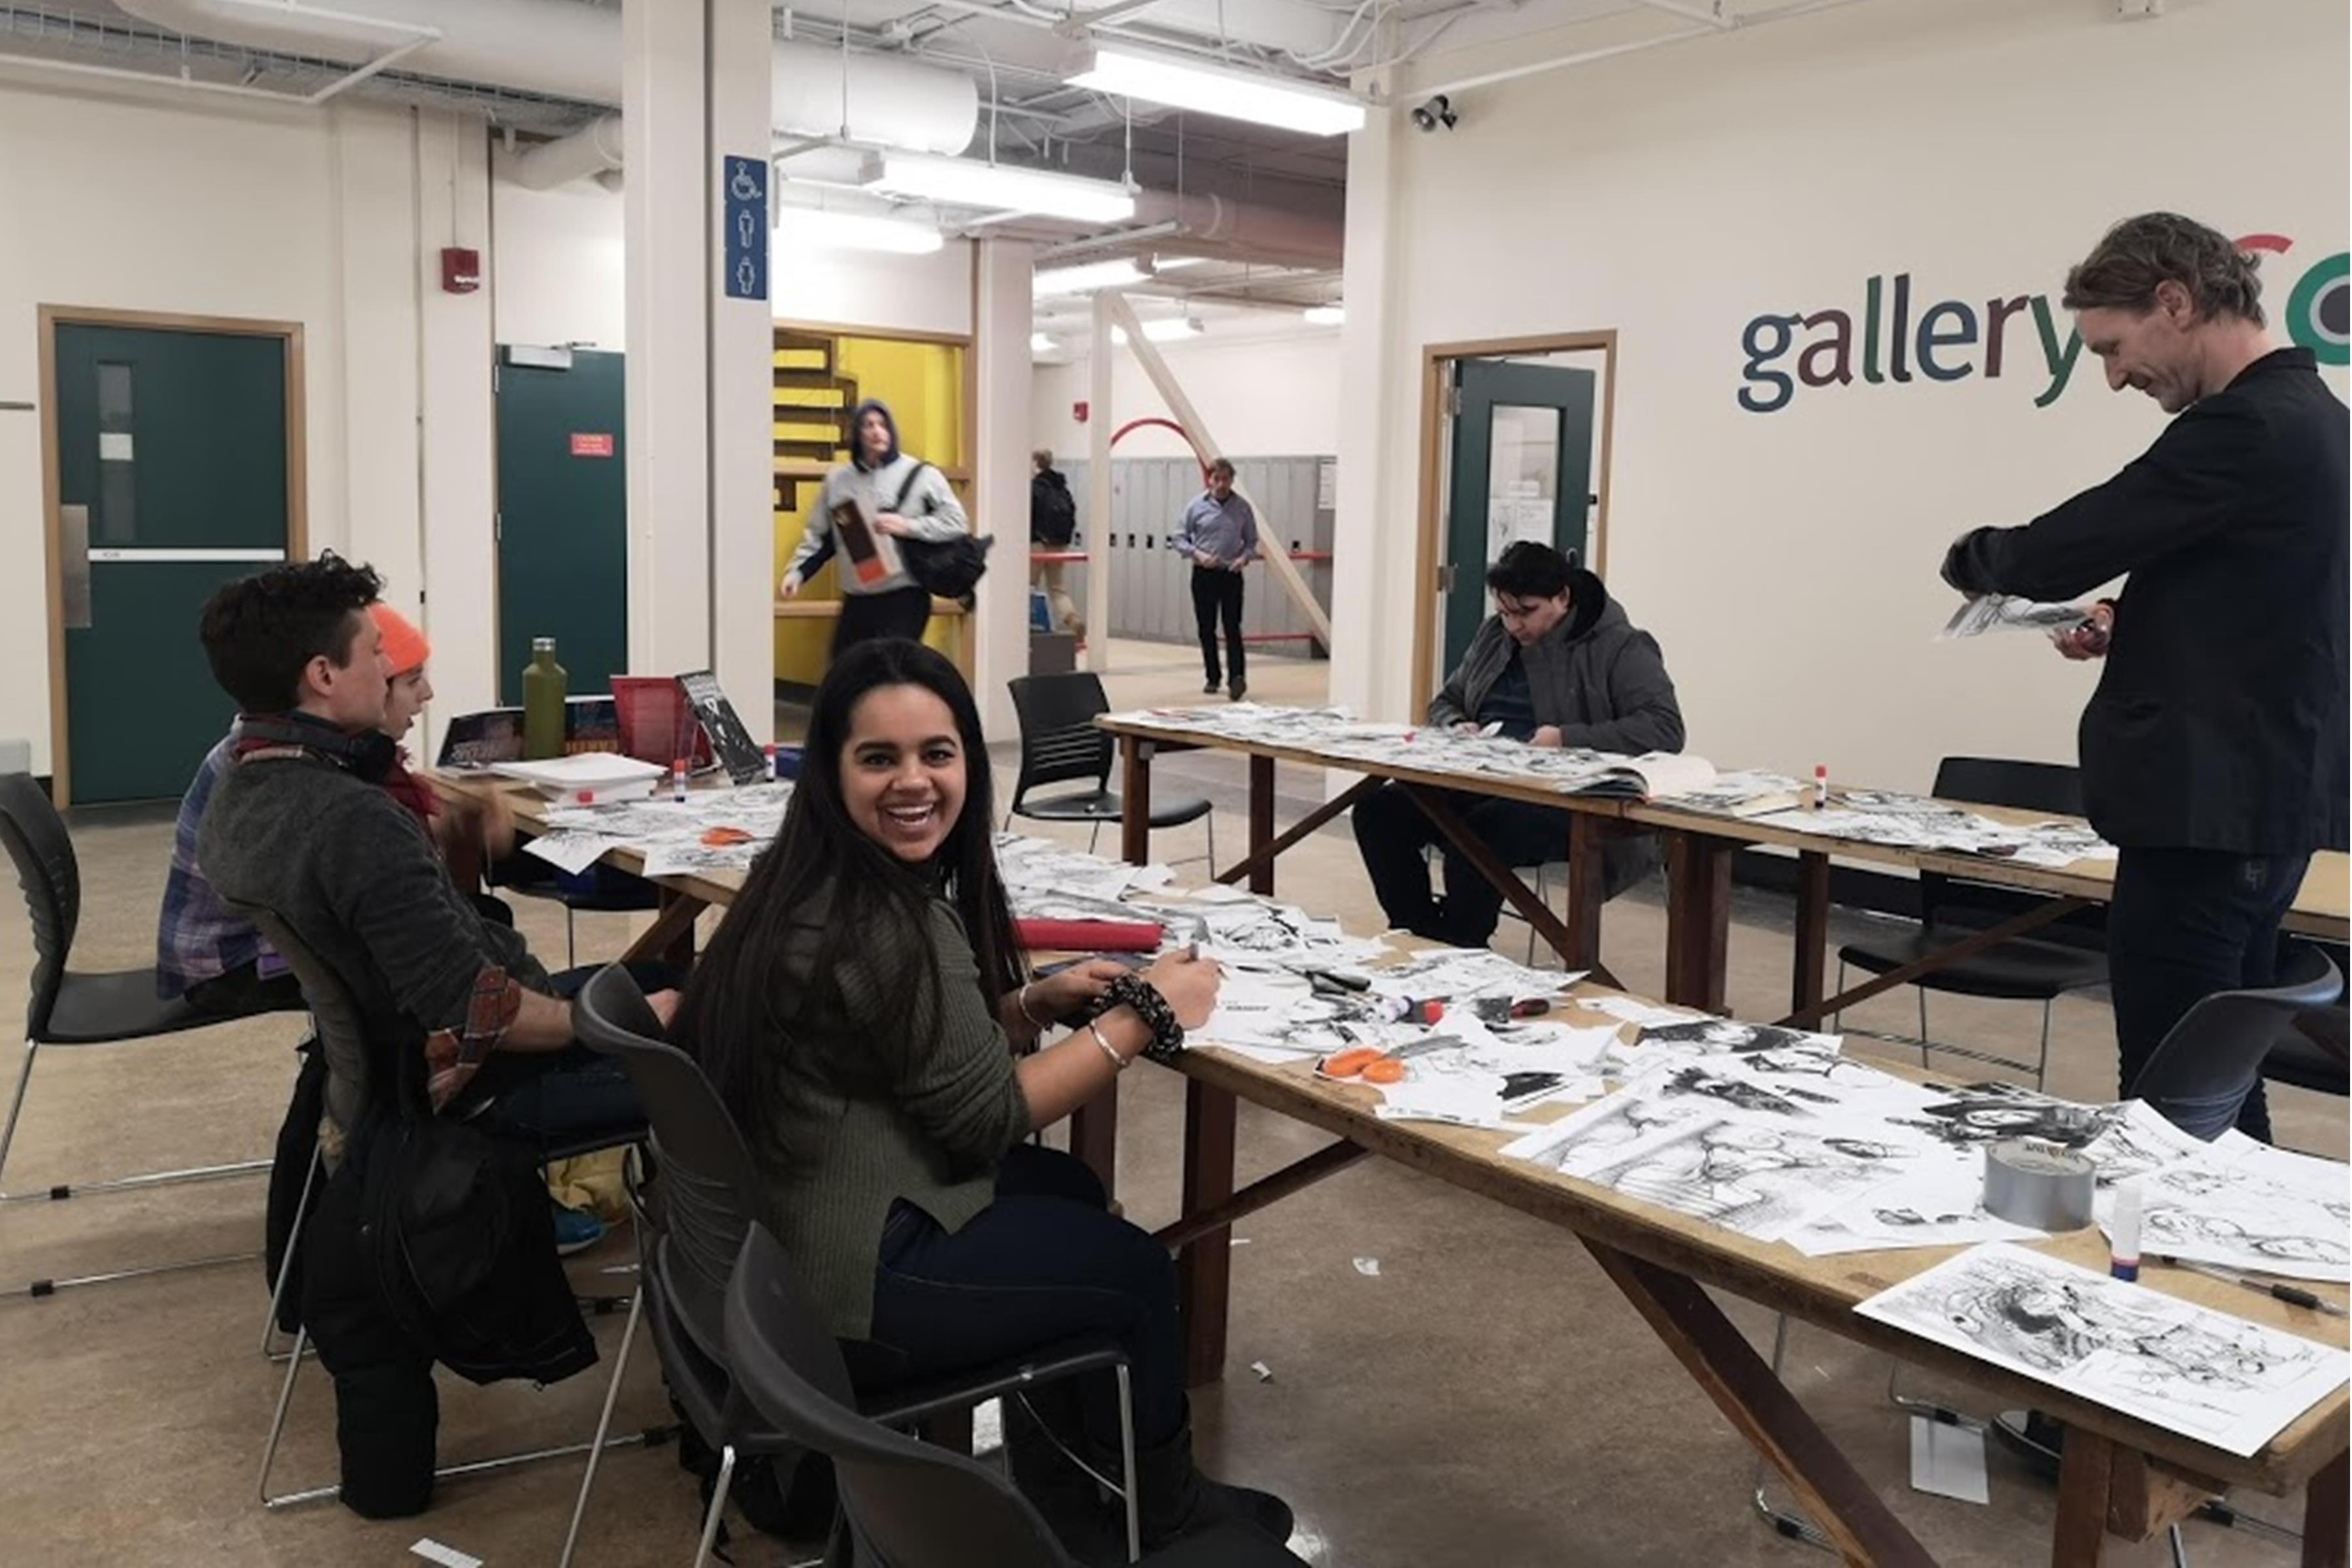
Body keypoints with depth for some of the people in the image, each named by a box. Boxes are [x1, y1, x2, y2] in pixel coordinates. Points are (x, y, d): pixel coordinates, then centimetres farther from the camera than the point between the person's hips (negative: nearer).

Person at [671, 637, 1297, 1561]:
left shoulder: (812, 881, 4)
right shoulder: (883, 926, -26)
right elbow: (988, 1119, -18)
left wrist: (1040, 1005, -2)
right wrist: (1145, 1014, -10)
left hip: (776, 1238, 10)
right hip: (839, 1286, -9)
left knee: (1070, 1192, 22)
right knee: (1135, 1272, 8)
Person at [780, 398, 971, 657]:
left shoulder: (920, 475, -2)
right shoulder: (838, 480, 10)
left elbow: (957, 522, -5)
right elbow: (818, 535, 15)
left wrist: (908, 527, -14)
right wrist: (797, 572, 2)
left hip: (904, 599, -4)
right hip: (856, 601, 4)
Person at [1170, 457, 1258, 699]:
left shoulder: (1242, 507, 1)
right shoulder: (1197, 505, -1)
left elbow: (1252, 541, 9)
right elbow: (1179, 538, 2)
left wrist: (1244, 557, -11)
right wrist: (1197, 554, -14)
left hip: (1231, 575, -1)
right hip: (1204, 574, 1)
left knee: (1233, 628, -11)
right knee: (1206, 629, 7)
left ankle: (1238, 677, -18)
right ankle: (1212, 678, 18)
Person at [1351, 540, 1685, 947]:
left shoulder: (1619, 648, -1)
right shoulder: (1493, 635, 18)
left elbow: (1665, 728, -12)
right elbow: (1444, 703, 28)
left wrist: (1570, 739, -22)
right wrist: (1456, 727, 2)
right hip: (1477, 782, 7)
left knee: (1479, 831, -36)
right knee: (1378, 811, -17)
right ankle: (1420, 938, -7)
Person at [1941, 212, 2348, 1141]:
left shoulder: (2245, 431, -19)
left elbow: (2057, 557, -17)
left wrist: (1972, 558, 3)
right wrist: (2134, 625, 10)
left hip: (2204, 817, -10)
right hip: (2258, 806, 10)